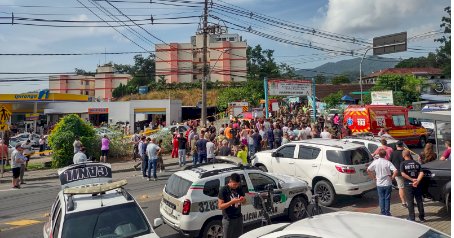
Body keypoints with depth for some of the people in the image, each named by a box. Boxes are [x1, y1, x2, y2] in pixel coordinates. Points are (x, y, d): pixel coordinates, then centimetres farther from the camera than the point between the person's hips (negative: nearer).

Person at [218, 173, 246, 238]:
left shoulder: (239, 189, 2)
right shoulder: (223, 190, -14)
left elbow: (244, 202, 12)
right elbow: (220, 206, -16)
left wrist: (243, 200, -12)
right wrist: (232, 201, -28)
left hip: (239, 218, 5)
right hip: (228, 220, -5)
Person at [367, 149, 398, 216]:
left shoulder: (375, 162, -5)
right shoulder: (388, 162, -10)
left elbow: (368, 170, -3)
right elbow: (395, 171, -20)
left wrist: (373, 177, 6)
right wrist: (392, 177, -5)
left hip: (379, 184, 1)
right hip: (388, 184, -1)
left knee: (381, 198, 10)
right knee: (387, 198, 8)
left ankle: (382, 213, 14)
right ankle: (387, 213, 13)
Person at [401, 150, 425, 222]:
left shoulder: (403, 163, -5)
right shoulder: (416, 163, 6)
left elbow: (403, 174, -18)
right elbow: (421, 173, -6)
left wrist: (412, 179, -13)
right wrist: (417, 181, -15)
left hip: (408, 185, -3)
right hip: (417, 185, 3)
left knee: (410, 202, 4)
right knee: (419, 201, 13)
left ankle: (411, 218, 8)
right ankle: (421, 217, 20)